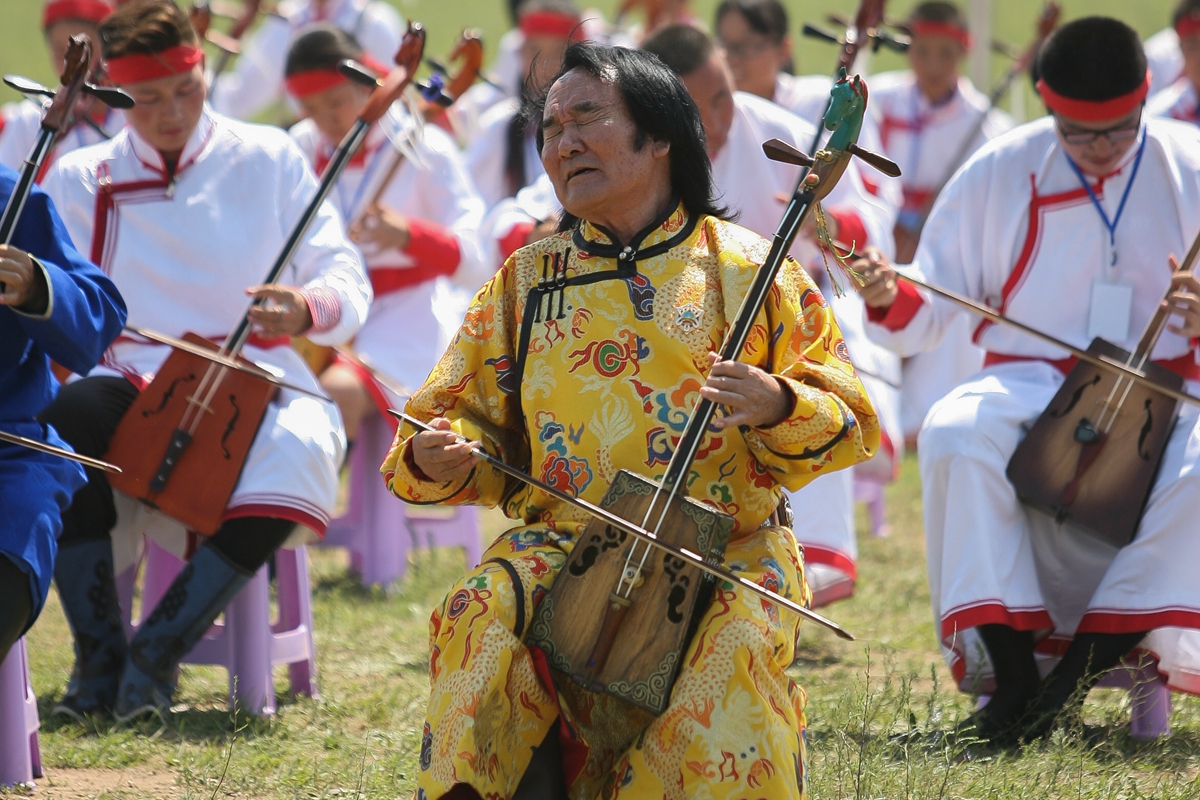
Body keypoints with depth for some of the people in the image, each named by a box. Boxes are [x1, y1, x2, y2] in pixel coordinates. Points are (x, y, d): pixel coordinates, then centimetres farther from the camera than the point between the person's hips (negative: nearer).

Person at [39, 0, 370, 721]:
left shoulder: (268, 159, 8)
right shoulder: (81, 180, 12)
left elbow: (348, 288, 1)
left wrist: (308, 307, -23)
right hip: (132, 383, 0)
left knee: (296, 451, -36)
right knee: (64, 421, -35)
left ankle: (158, 654, -22)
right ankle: (99, 656, -22)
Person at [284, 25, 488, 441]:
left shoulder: (421, 148, -5)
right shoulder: (302, 148, 7)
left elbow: (477, 262, -14)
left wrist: (408, 235, -33)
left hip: (405, 318, -6)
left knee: (339, 392, -31)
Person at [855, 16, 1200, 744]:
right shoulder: (1000, 172, 1)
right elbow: (932, 312, 2)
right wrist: (891, 301, -21)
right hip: (1031, 380, 0)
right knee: (956, 432, -33)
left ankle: (1086, 662, -25)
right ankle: (1010, 667, -29)